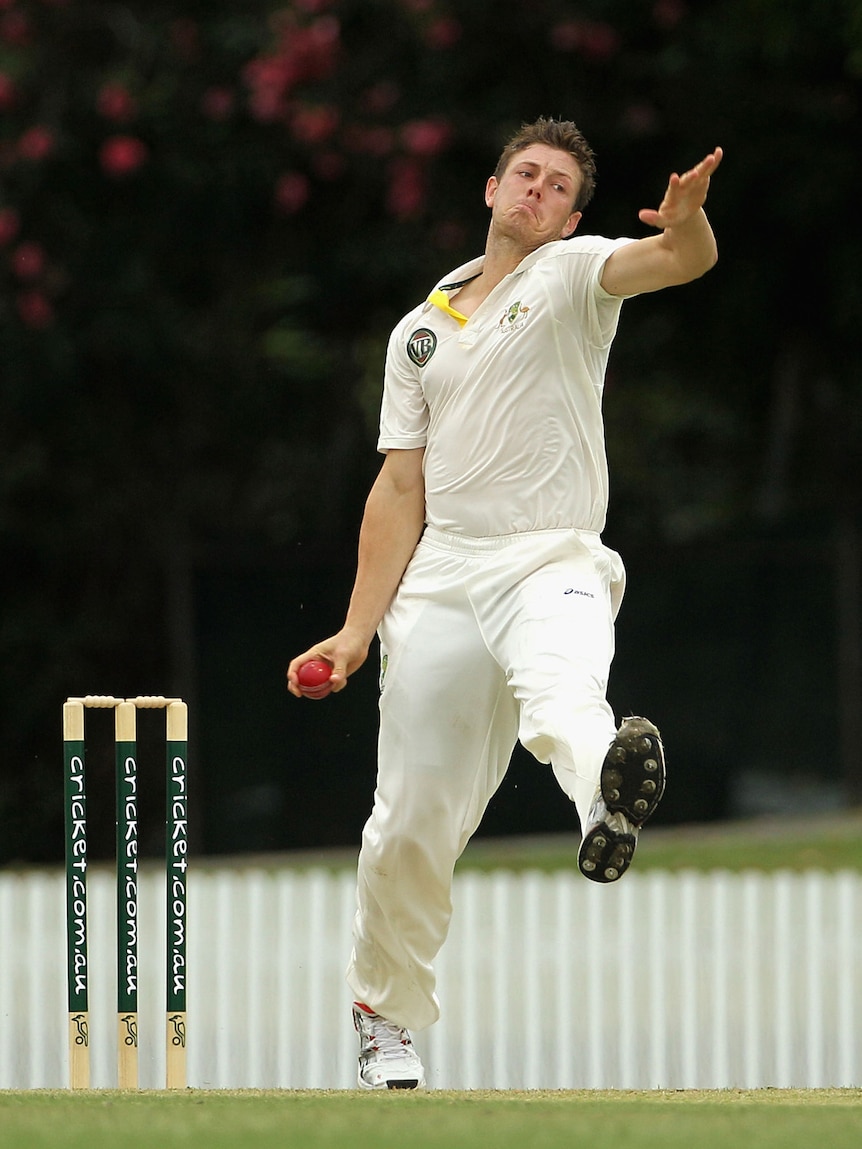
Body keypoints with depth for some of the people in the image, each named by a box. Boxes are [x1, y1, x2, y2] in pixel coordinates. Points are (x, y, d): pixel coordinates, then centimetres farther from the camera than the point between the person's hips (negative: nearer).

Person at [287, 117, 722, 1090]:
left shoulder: (577, 274, 7)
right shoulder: (420, 332, 19)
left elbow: (683, 258, -14)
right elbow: (401, 489, 17)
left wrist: (687, 219, -39)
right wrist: (358, 632, 9)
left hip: (553, 564, -4)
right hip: (439, 580, 4)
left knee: (561, 692, -38)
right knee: (410, 824, 4)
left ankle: (605, 801, -71)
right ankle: (386, 1013, 24)